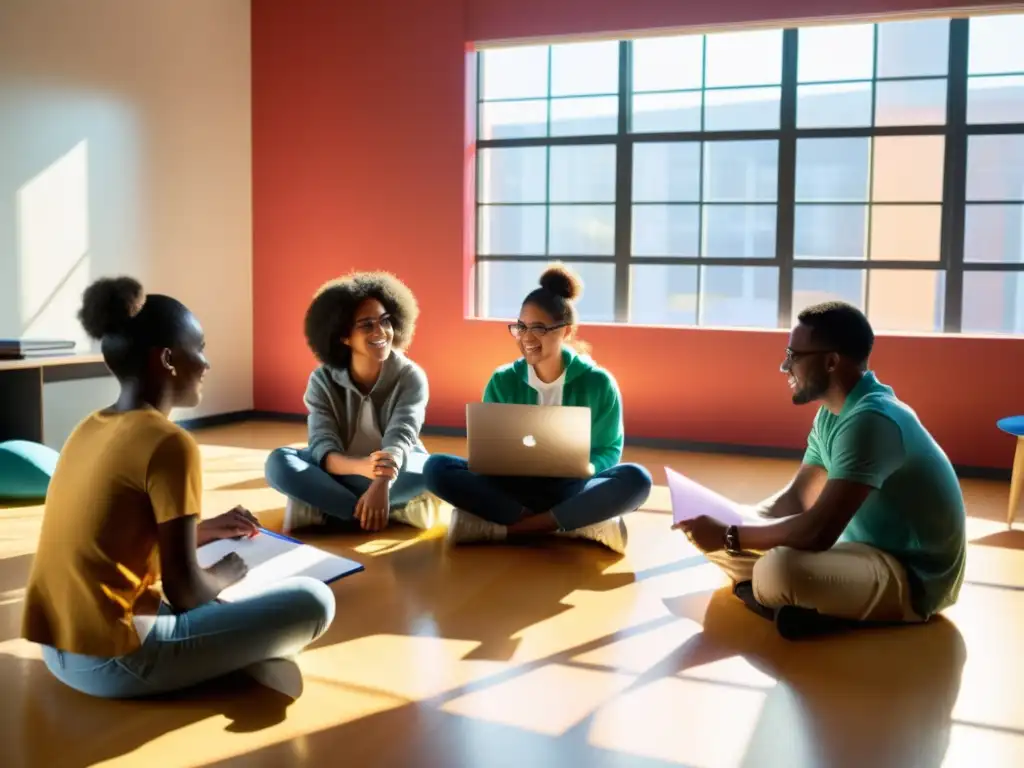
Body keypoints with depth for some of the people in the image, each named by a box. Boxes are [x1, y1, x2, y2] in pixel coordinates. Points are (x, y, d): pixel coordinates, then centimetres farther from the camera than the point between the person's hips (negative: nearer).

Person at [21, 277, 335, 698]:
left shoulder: (88, 429, 8)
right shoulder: (170, 443, -17)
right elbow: (184, 592, -17)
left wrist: (202, 531, 16)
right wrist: (227, 573, 4)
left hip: (59, 649, 9)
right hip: (113, 662, -9)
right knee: (313, 601, -7)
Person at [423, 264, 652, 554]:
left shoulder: (598, 382, -3)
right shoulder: (502, 381, 2)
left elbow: (609, 450, 1)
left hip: (571, 489, -1)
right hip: (515, 486, 2)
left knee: (636, 479, -32)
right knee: (437, 468, -23)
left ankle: (502, 526, -28)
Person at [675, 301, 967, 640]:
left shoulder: (869, 420, -27)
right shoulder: (832, 415, 4)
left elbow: (819, 531, -31)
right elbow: (796, 497, 9)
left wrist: (729, 536, -21)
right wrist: (728, 527, -7)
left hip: (915, 577, -9)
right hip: (868, 548, 9)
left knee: (780, 569, -37)